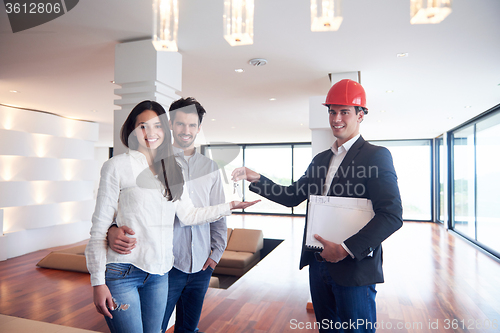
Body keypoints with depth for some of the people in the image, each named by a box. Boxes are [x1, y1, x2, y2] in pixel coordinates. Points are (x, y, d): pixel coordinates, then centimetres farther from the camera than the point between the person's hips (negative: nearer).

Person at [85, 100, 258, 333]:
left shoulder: (171, 170, 10)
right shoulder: (117, 166, -6)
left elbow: (188, 215, 11)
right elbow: (99, 228, -6)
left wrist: (230, 206, 8)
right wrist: (98, 282, -9)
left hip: (159, 273, 5)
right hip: (122, 271, -4)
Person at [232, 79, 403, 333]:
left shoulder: (376, 156, -9)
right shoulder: (320, 159, 13)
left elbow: (392, 216, -17)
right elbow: (291, 197, 13)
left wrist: (347, 249, -22)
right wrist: (256, 179, 2)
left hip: (354, 267, -6)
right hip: (318, 265, 7)